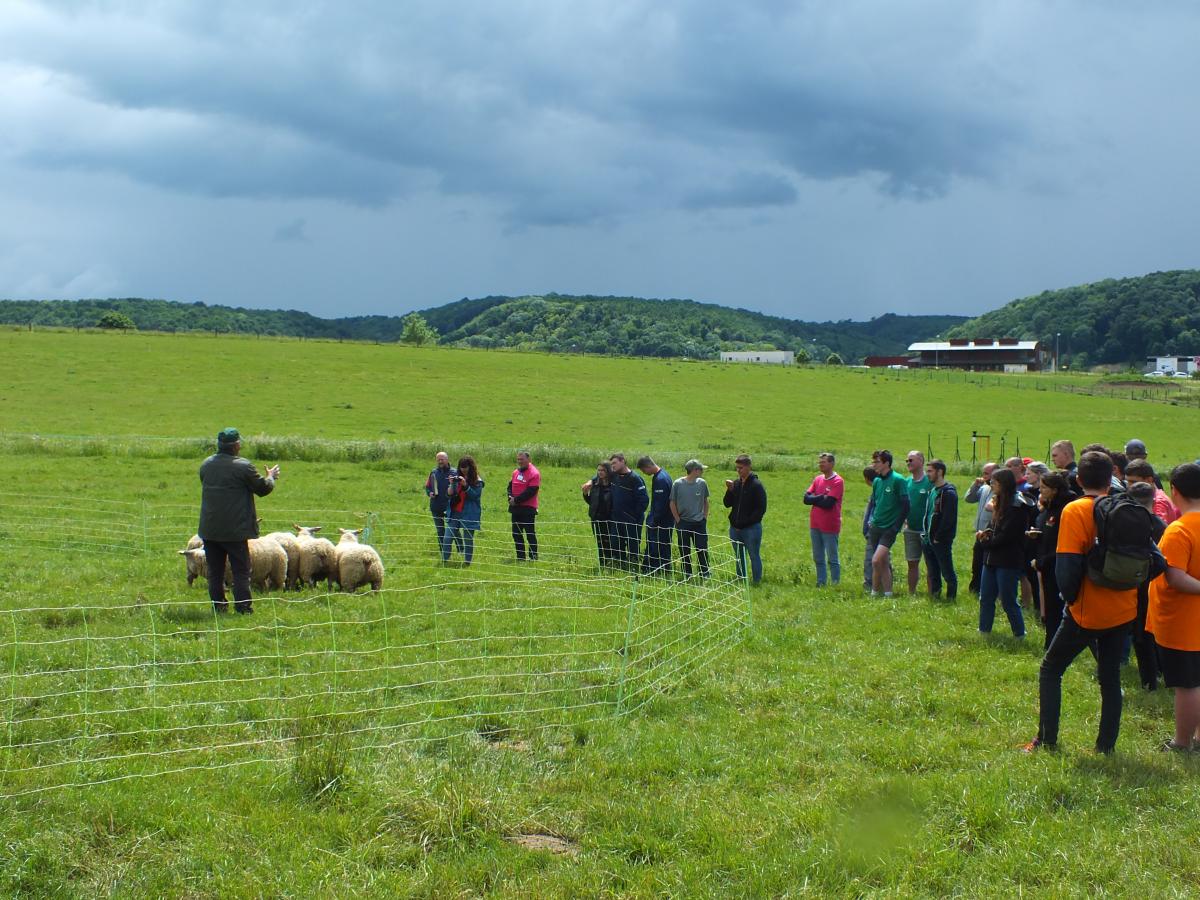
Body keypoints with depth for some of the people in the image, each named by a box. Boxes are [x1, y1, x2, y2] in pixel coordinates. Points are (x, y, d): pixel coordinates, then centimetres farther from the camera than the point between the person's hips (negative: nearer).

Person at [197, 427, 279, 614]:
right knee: (241, 571, 2)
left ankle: (218, 606, 15)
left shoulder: (206, 465, 6)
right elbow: (263, 488, -6)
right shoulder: (243, 466, -14)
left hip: (209, 529, 5)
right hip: (235, 529, -5)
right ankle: (243, 608, -1)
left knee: (215, 571, 13)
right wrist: (271, 477, 16)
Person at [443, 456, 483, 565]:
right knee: (447, 538, -3)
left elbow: (475, 495, -13)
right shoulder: (457, 477, 10)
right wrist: (452, 484, -10)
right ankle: (444, 560, 3)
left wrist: (465, 485, -22)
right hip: (454, 512, 4)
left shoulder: (477, 481, -2)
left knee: (468, 539, 3)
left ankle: (467, 561, 14)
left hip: (469, 514, -4)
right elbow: (450, 494, 8)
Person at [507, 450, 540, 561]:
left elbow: (531, 491, -19)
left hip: (528, 509, -8)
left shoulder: (534, 473, -11)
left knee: (530, 534, -3)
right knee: (516, 533, 10)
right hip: (515, 508, 8)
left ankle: (533, 557, 5)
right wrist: (510, 497, -4)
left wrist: (516, 500, -18)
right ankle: (520, 557, 19)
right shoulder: (516, 472, 13)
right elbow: (510, 486, 17)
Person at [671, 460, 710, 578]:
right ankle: (687, 575, 21)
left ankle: (704, 575, 15)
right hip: (683, 523, -2)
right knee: (684, 551, 8)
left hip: (699, 523, 2)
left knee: (702, 550, 2)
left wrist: (705, 517, 6)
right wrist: (678, 520, -3)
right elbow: (672, 503, -1)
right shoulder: (678, 484, -9)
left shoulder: (702, 483, -1)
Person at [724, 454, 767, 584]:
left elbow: (761, 509, -13)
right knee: (739, 557, 16)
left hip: (751, 528, -6)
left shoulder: (756, 485, -11)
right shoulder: (736, 483, 7)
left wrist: (746, 522, -16)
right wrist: (730, 490, -9)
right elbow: (727, 504, 8)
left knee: (754, 556, 3)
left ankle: (756, 582, 11)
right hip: (735, 528, 6)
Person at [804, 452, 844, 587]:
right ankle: (820, 584, 20)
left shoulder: (837, 481, -10)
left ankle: (835, 585, 5)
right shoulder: (818, 479, 11)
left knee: (832, 559, 0)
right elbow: (806, 498, 3)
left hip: (830, 527, -7)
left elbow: (828, 502, -19)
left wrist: (814, 499, -4)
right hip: (815, 525, 7)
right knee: (818, 559, 12)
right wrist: (821, 497, -11)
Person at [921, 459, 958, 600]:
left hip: (942, 541, -8)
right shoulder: (932, 490, 14)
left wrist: (938, 537, -17)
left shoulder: (948, 493, -13)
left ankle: (951, 597, 10)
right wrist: (926, 532, 10)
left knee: (947, 572, 1)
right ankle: (934, 595, 21)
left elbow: (949, 519, -18)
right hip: (929, 539, 8)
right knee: (932, 572, 13)